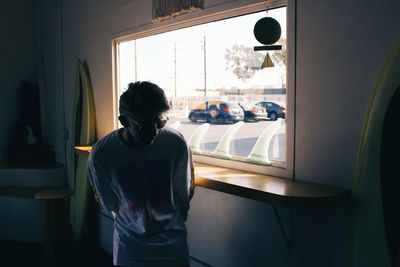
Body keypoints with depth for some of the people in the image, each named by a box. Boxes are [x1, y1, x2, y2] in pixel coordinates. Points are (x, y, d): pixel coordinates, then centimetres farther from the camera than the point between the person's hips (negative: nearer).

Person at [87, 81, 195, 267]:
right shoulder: (100, 156, -20)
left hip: (171, 241, 1)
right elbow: (112, 208, -6)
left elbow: (185, 196, -4)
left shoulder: (176, 143, -18)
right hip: (130, 244, 0)